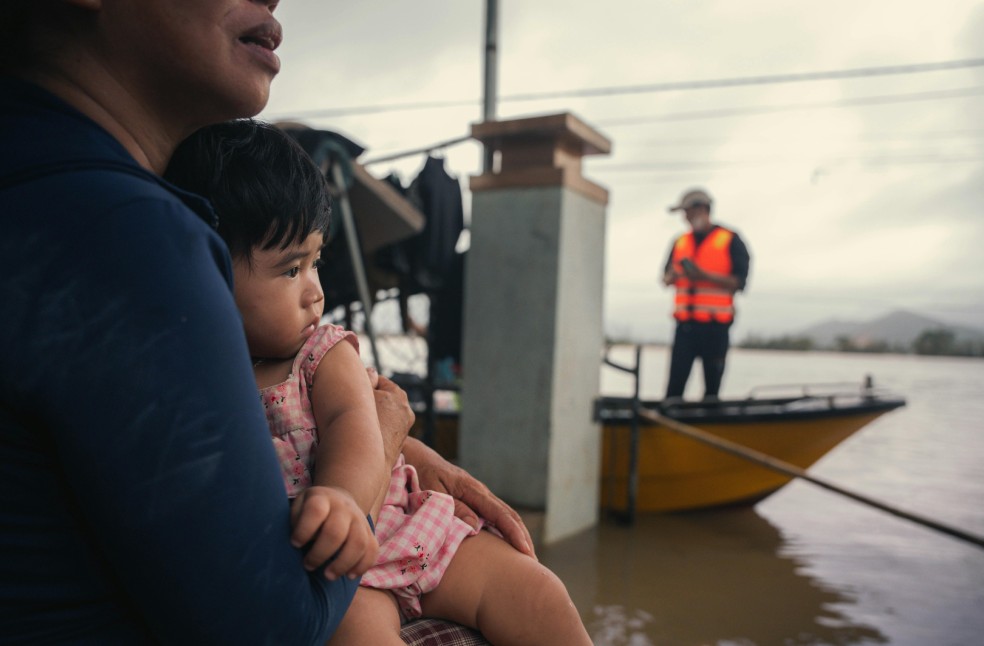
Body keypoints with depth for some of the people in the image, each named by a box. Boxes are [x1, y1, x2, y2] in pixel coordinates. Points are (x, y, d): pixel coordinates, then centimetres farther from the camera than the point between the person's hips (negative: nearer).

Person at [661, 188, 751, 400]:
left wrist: (705, 276, -16)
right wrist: (673, 275, -7)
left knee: (712, 385, 3)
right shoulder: (681, 242, 16)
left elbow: (739, 281, -5)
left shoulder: (730, 240, 1)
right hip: (685, 324, 4)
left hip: (715, 326, -3)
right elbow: (666, 279, 16)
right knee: (675, 384, -3)